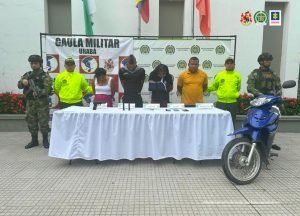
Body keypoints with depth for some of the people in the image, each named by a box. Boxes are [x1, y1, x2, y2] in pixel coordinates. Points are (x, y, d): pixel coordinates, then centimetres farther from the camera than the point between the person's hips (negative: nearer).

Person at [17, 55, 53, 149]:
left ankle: (45, 140, 13)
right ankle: (34, 140, 24)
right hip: (30, 103, 5)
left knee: (43, 122, -1)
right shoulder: (27, 75, 12)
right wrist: (22, 82, -15)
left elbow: (47, 89, -14)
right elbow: (19, 85, 7)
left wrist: (38, 93, -30)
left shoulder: (45, 76, -5)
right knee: (31, 122, 11)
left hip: (42, 103, -5)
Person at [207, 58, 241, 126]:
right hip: (221, 102, -1)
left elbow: (238, 88, 12)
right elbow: (213, 86, 6)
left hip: (233, 103, 1)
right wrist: (206, 88, -5)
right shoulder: (219, 74, 2)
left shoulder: (237, 75, 5)